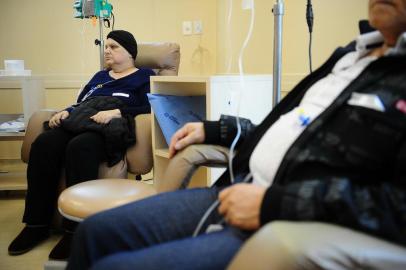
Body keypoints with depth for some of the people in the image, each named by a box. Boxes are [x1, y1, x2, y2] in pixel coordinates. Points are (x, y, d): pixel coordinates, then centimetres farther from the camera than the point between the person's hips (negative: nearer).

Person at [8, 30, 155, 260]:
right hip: (80, 121, 6)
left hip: (111, 126, -6)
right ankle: (37, 224, -20)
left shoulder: (144, 76, 15)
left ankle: (76, 230, -31)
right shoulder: (100, 76, 35)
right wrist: (66, 112, 6)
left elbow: (148, 107, -3)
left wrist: (116, 111, -17)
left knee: (79, 148, -38)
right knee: (43, 145, -25)